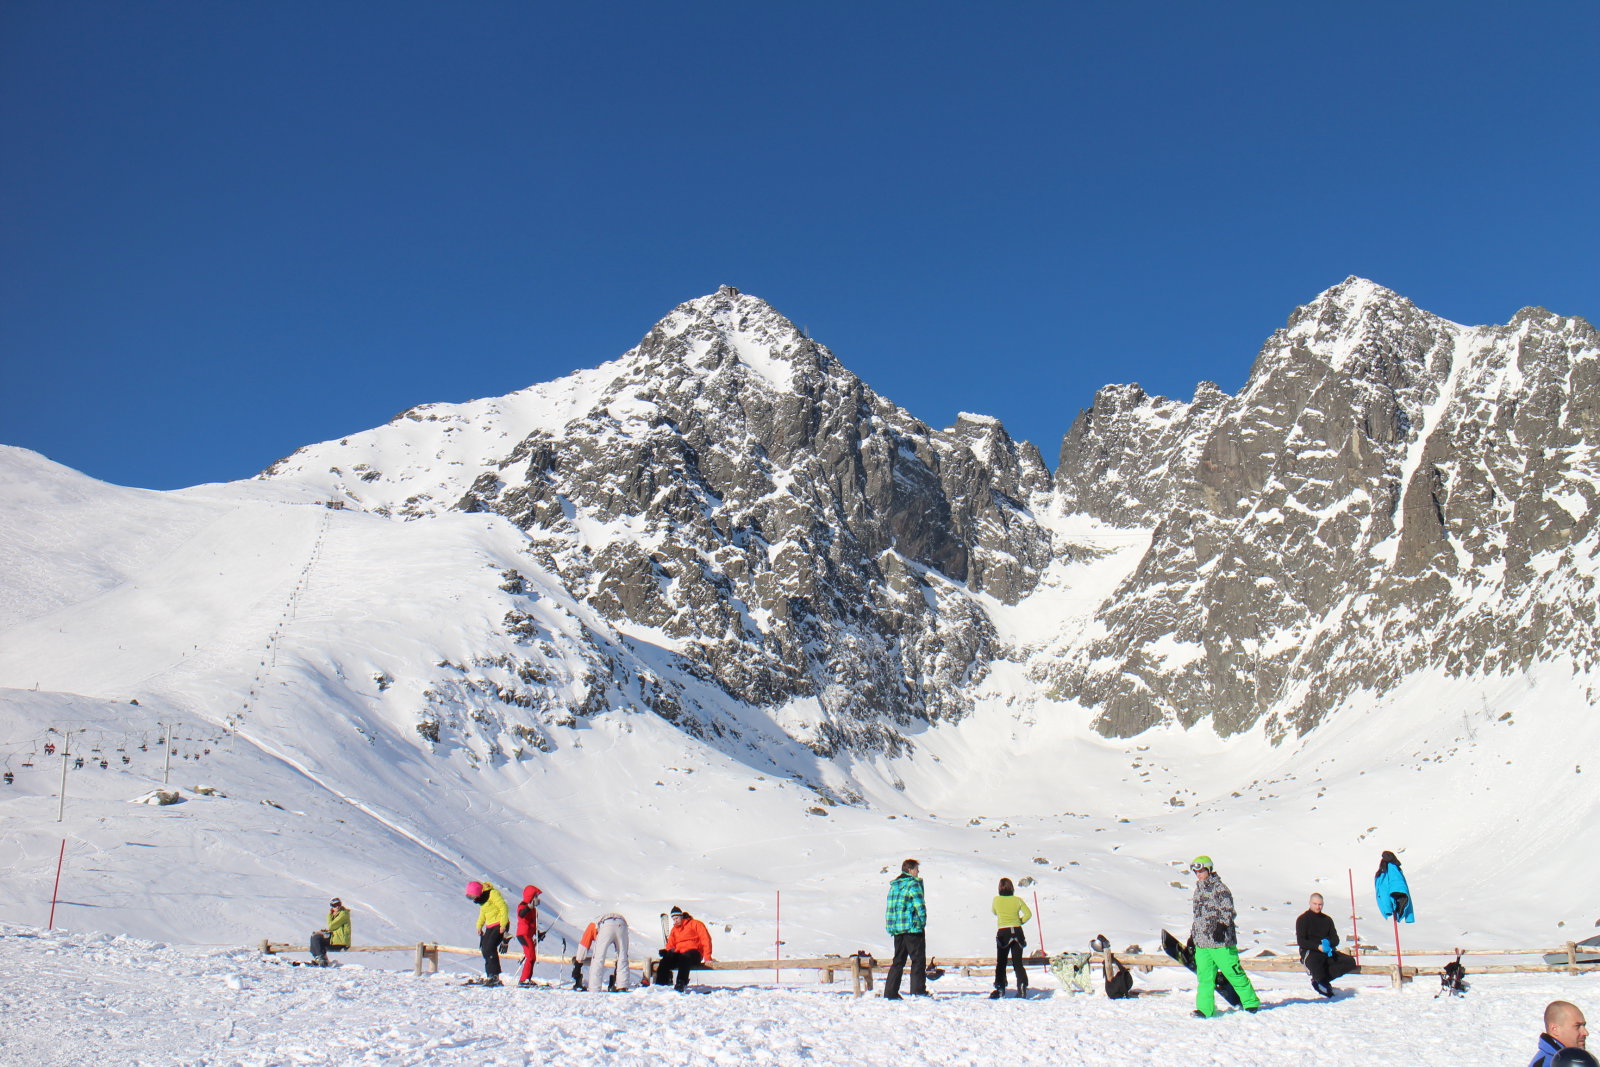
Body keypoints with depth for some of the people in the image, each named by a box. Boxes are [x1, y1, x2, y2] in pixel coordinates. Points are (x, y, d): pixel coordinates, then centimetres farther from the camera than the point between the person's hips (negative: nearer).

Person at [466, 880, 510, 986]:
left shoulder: (493, 894, -17)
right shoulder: (481, 898, 10)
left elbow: (504, 908, -19)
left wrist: (503, 925, -21)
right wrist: (479, 926, 13)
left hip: (500, 925, -9)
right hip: (490, 927, 9)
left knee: (490, 948, -19)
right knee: (484, 949, 5)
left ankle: (494, 976, -18)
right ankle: (489, 975, 16)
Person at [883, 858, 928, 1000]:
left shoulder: (894, 885, 14)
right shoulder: (913, 884, -9)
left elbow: (889, 907, 14)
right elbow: (920, 905, -16)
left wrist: (892, 927, 15)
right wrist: (922, 922, -5)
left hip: (896, 929, 7)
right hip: (913, 928, -7)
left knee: (898, 960, 12)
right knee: (918, 959, 1)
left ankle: (890, 992, 9)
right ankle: (918, 990, -4)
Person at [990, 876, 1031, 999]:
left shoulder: (996, 900, -3)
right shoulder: (1017, 900, -1)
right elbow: (1028, 914, -3)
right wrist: (1020, 921, 10)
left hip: (1003, 933, -1)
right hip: (1017, 932, 1)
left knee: (1001, 963, 10)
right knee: (1017, 963, 7)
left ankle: (1000, 989, 5)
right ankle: (1022, 987, -8)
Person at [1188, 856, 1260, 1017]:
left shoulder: (1219, 888, -5)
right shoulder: (1198, 890, 19)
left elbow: (1227, 910, -12)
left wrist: (1221, 927, -25)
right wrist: (1193, 936, 27)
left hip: (1221, 941, -7)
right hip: (1201, 941, 7)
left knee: (1234, 972, -1)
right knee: (1204, 976, 1)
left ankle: (1251, 1002, 14)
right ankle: (1205, 1009, 3)